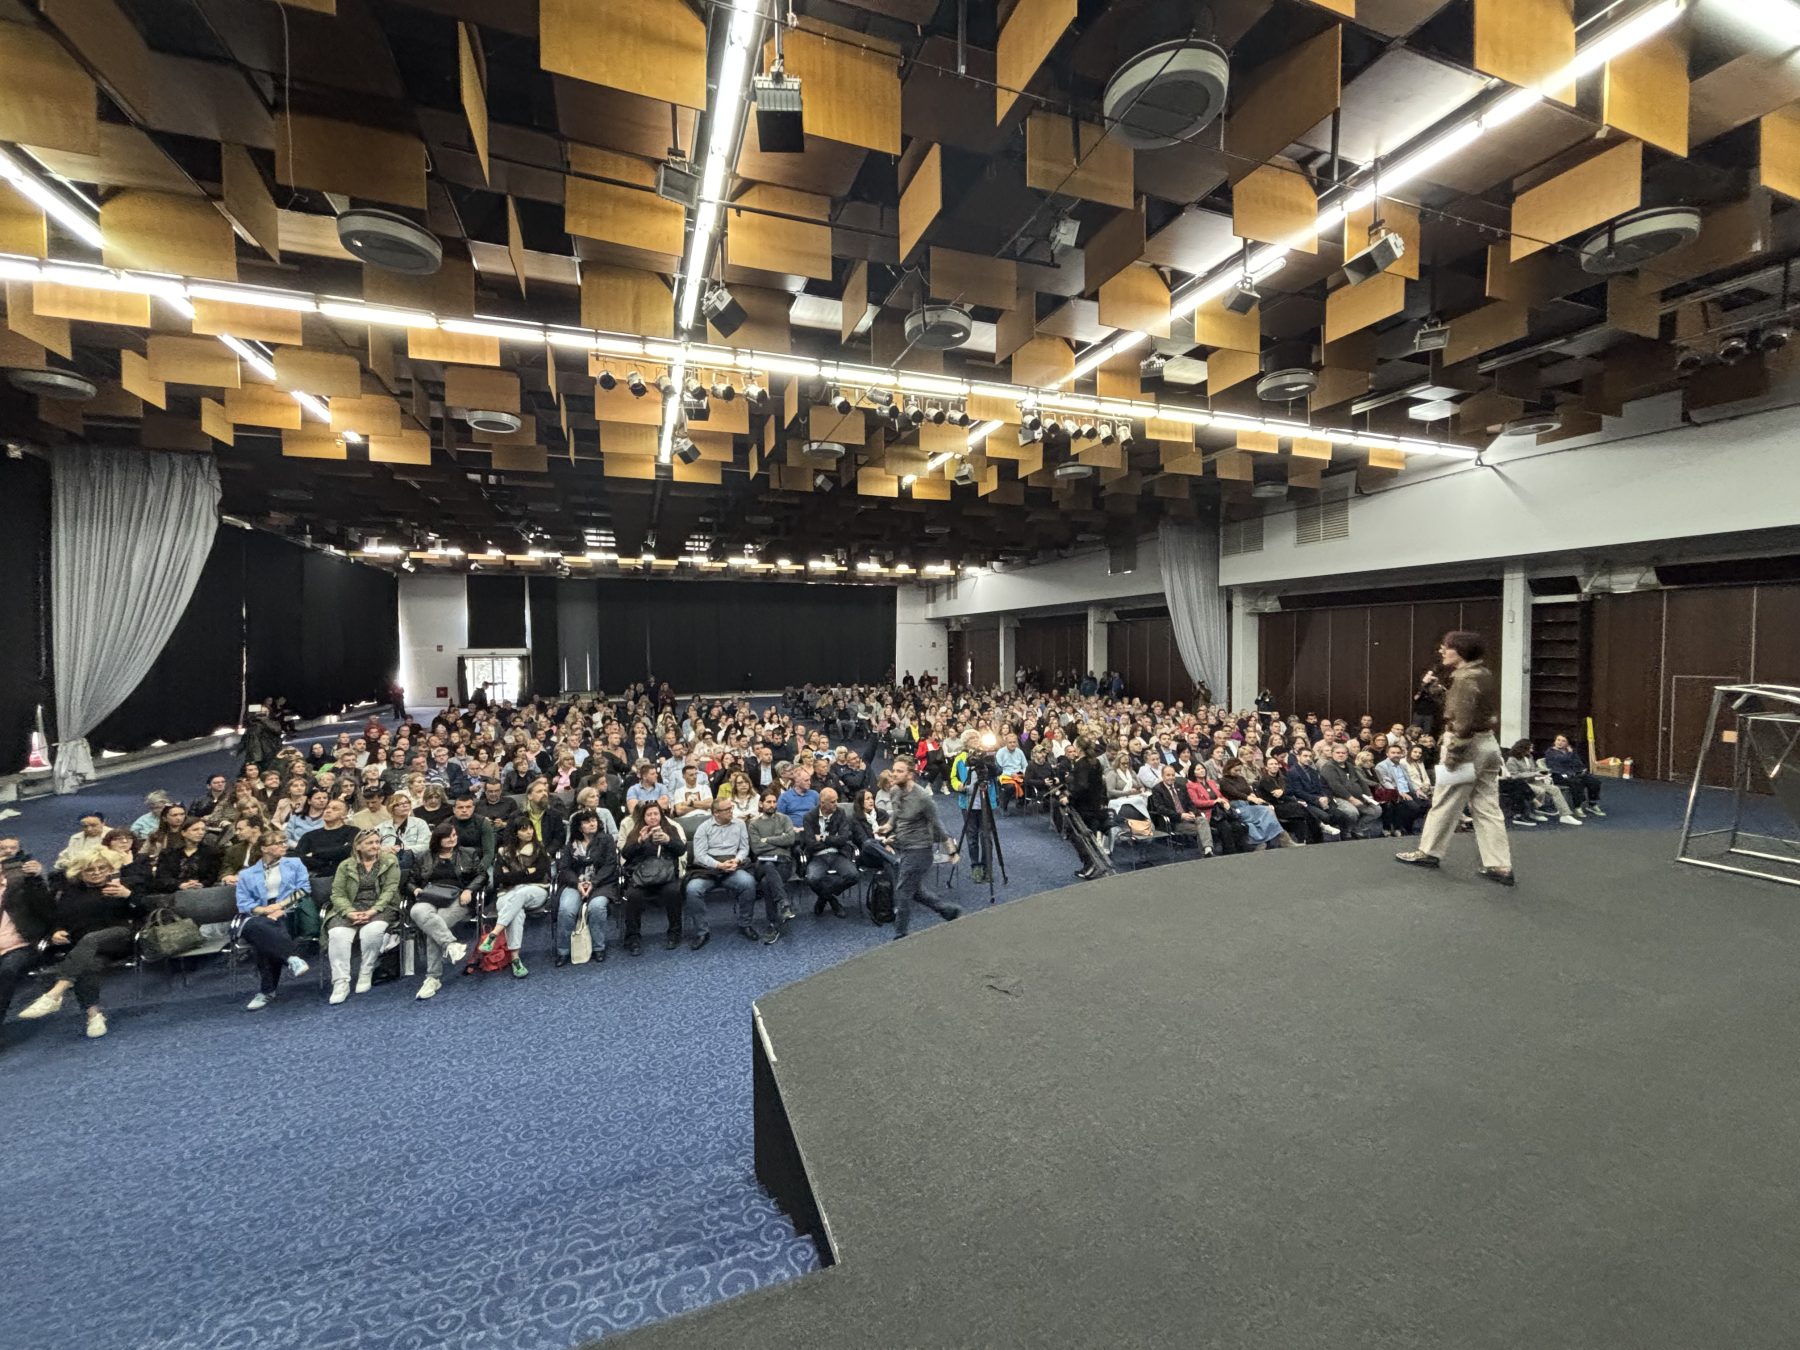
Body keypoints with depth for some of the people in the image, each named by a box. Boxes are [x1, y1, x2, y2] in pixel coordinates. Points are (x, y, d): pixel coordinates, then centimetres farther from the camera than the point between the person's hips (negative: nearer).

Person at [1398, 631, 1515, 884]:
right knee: (1487, 808, 10)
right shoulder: (1485, 675, 12)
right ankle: (1500, 866, 10)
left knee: (1444, 803, 5)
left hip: (1470, 746, -9)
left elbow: (1463, 723, -22)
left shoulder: (1465, 678, -17)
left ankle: (1429, 852, 17)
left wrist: (1452, 754, -18)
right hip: (1488, 744, 9)